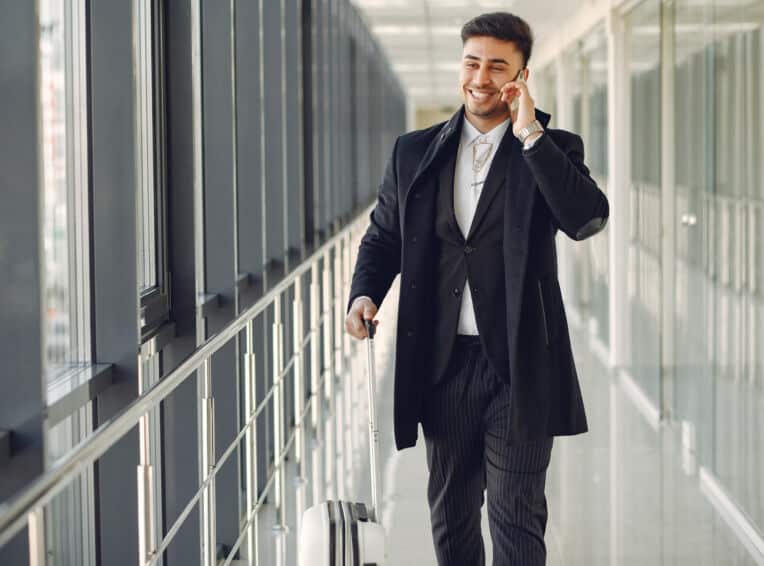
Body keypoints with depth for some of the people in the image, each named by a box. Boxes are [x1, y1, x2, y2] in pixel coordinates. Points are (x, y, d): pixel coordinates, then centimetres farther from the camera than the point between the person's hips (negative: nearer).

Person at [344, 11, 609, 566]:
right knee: (450, 513, 15)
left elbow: (588, 219, -18)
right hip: (443, 364, 3)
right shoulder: (414, 152, 8)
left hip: (519, 367, -3)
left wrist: (530, 133, -18)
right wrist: (364, 294, -6)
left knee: (517, 517, 0)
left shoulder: (552, 149, 0)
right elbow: (383, 236, 14)